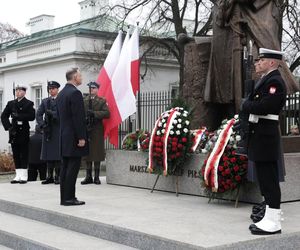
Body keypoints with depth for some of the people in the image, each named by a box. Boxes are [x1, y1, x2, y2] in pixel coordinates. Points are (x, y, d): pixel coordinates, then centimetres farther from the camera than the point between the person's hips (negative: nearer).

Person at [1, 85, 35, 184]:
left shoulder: (29, 103, 1)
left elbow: (31, 116, -11)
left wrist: (18, 116, -16)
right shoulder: (11, 103, 14)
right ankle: (18, 176, 11)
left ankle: (24, 176, 1)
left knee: (24, 154, -2)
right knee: (16, 155, 6)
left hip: (23, 132, -4)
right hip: (14, 132, 4)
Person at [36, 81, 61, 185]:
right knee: (48, 154, 6)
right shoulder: (45, 101, 15)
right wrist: (42, 124, -4)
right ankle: (50, 176, 11)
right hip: (47, 130, 4)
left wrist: (52, 113, -19)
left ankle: (58, 176, 1)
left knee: (58, 154, -4)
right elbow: (38, 114, 9)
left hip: (58, 130, -4)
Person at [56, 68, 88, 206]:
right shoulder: (75, 93, -14)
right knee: (73, 167, -6)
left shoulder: (61, 94, 15)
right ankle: (69, 198, -5)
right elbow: (78, 118, -19)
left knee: (65, 167, 10)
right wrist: (81, 137, -18)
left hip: (64, 137, 9)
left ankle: (64, 197, 14)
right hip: (73, 137, -9)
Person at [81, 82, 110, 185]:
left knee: (97, 152, 0)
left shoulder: (102, 101, 4)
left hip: (97, 131, -2)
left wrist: (94, 113, -16)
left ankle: (96, 177, 7)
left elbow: (107, 113, -8)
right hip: (85, 129, 2)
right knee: (86, 153, 4)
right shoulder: (83, 101, 12)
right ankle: (88, 176, 11)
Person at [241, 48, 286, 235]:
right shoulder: (266, 80, 18)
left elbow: (263, 107, -24)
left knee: (269, 179, -6)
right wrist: (249, 104, 0)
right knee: (265, 178, 13)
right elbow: (255, 103, 20)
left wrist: (246, 105, -8)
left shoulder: (275, 82, -14)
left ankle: (273, 223, 1)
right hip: (260, 136, 10)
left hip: (266, 137, -10)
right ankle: (269, 219, 22)